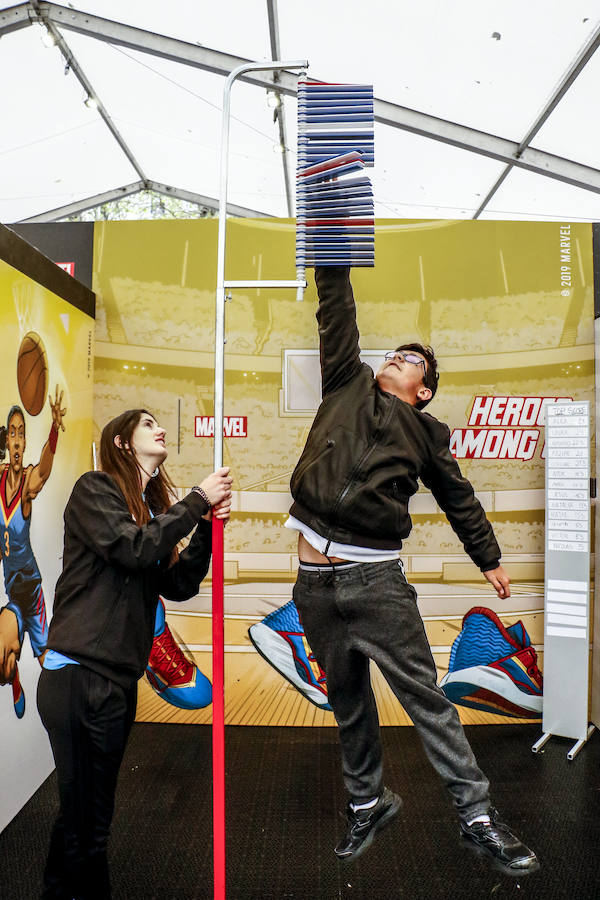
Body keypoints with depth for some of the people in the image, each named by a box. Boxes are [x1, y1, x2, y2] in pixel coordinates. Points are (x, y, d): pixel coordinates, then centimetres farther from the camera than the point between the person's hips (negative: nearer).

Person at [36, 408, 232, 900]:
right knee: (85, 818, -2)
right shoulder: (94, 489, -4)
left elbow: (178, 585, 10)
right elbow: (133, 548, -19)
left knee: (88, 815, 16)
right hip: (79, 677, -7)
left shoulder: (153, 510, 17)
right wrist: (196, 502, -12)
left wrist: (207, 526, -2)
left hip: (119, 679, 8)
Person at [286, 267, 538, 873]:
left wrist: (488, 558, 25)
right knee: (348, 701, 15)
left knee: (424, 696, 0)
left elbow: (457, 498, 21)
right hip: (316, 582, 2)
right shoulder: (347, 386, 13)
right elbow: (337, 316, 11)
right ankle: (368, 802, 33)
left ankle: (478, 815, 14)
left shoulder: (425, 432, 12)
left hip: (376, 579, -2)